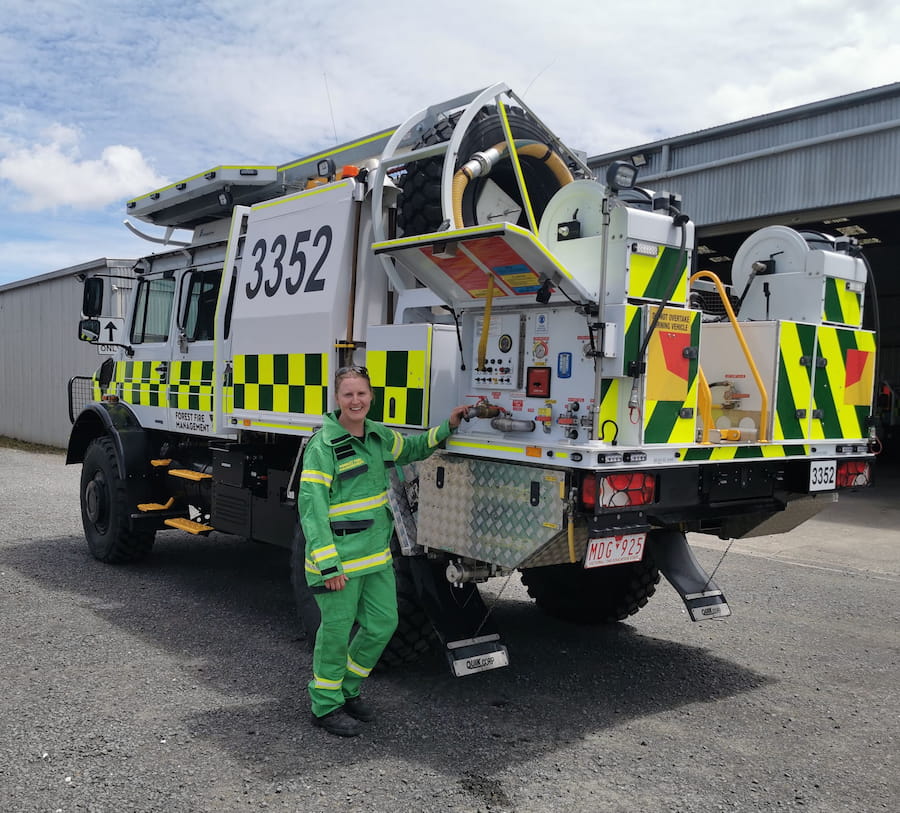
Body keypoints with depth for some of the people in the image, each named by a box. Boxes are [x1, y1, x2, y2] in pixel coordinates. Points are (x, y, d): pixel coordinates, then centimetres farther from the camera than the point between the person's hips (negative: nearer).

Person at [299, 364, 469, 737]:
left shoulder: (379, 436, 8)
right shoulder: (323, 445, -15)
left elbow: (411, 449, 29)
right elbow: (311, 506, -17)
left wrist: (447, 427, 16)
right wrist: (328, 564, -20)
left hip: (376, 553, 8)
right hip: (339, 559, -7)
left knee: (382, 623, 13)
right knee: (336, 631, 4)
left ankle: (348, 690, 33)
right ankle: (326, 706, 23)